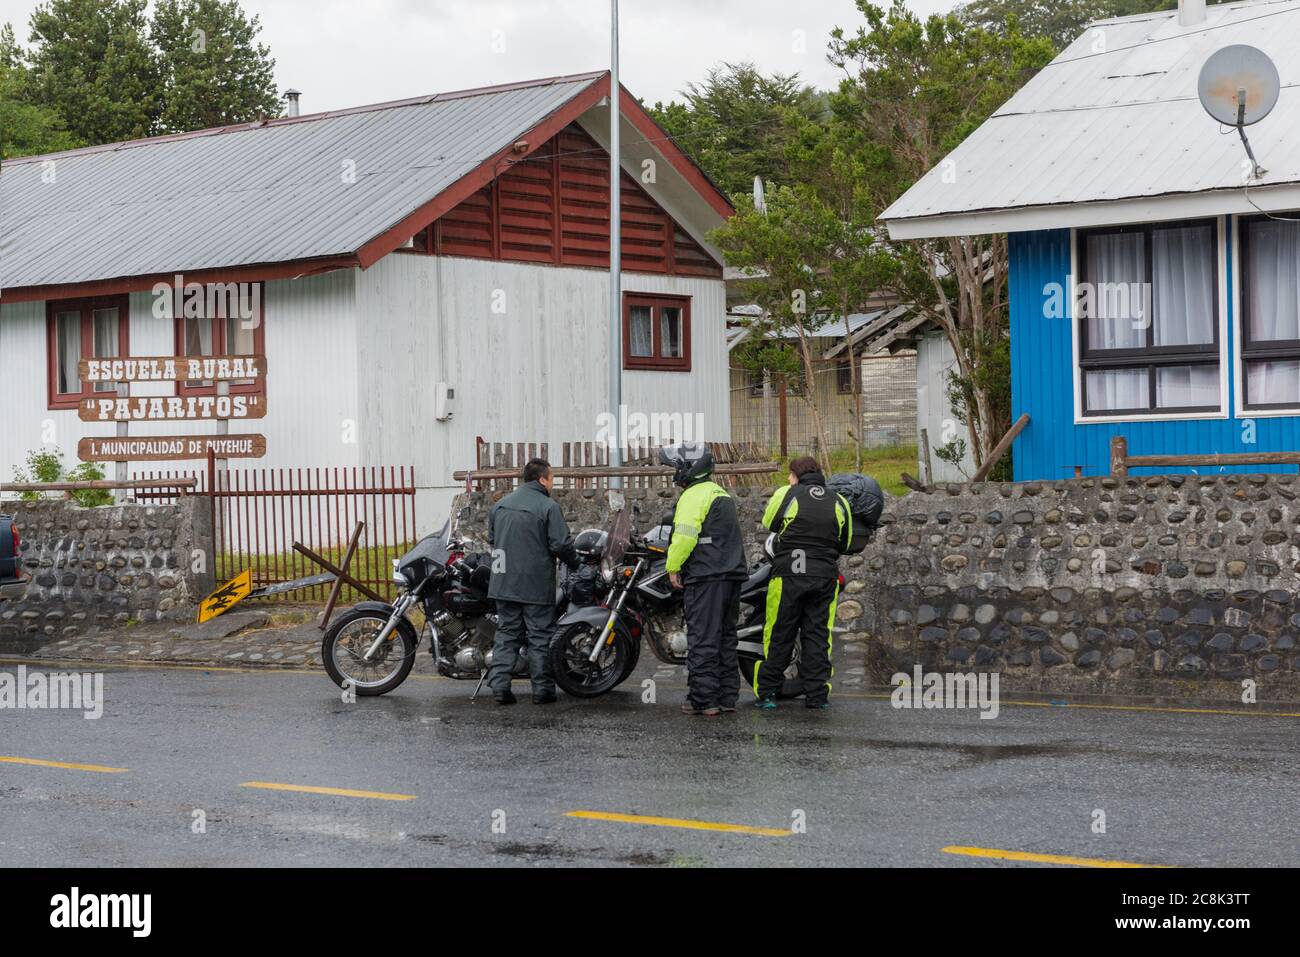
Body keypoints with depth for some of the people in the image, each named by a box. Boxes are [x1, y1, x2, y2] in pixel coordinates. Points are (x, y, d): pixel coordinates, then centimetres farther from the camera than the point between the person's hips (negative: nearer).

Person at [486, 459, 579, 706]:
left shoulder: (500, 505, 9)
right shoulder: (548, 507, -11)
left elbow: (491, 539, 16)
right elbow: (561, 544, -14)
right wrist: (575, 563, 4)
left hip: (504, 582, 5)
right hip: (537, 585, -5)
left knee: (506, 633, 10)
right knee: (540, 637, 3)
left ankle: (499, 684, 0)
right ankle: (542, 689, 5)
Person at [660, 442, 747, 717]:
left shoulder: (694, 495, -9)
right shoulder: (723, 494, 21)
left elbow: (685, 535, -18)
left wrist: (673, 567, -9)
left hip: (705, 576, -9)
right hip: (732, 574, 9)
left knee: (703, 639, -7)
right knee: (725, 637, 12)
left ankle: (703, 699, -8)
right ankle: (728, 697, 13)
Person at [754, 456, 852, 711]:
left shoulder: (786, 494, -1)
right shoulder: (839, 502, 9)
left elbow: (768, 524, 12)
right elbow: (844, 544, 15)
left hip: (789, 574, -3)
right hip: (825, 575, 3)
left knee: (779, 635, 2)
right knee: (818, 634, 7)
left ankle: (766, 692, 3)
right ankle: (817, 694, 5)